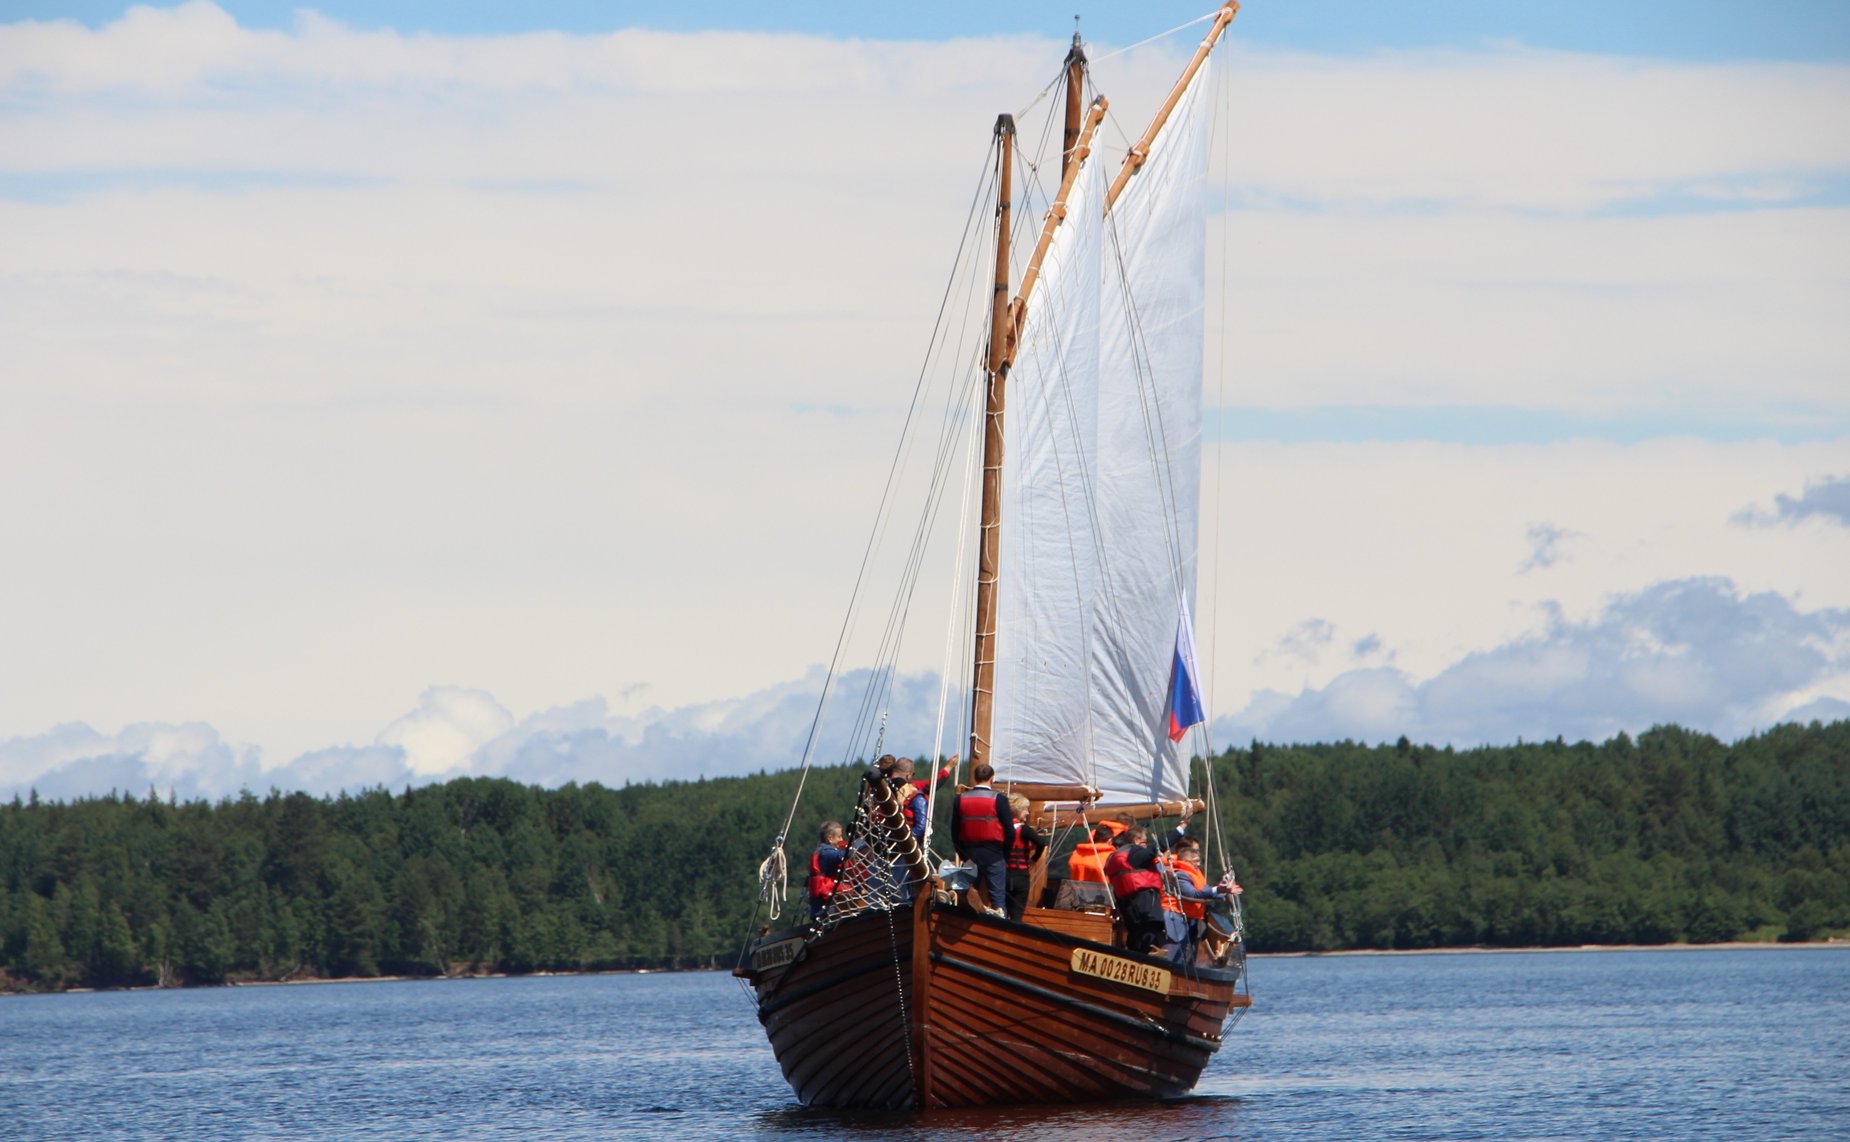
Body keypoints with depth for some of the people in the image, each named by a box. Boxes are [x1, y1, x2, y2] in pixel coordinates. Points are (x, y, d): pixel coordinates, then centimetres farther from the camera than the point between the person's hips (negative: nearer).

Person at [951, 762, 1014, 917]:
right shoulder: (999, 800, -10)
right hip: (993, 856, -3)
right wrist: (1004, 854, 7)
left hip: (969, 856, 3)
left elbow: (954, 832, 3)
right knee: (998, 898, 0)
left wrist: (963, 855, 13)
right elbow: (1010, 833, -7)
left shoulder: (960, 799, -1)